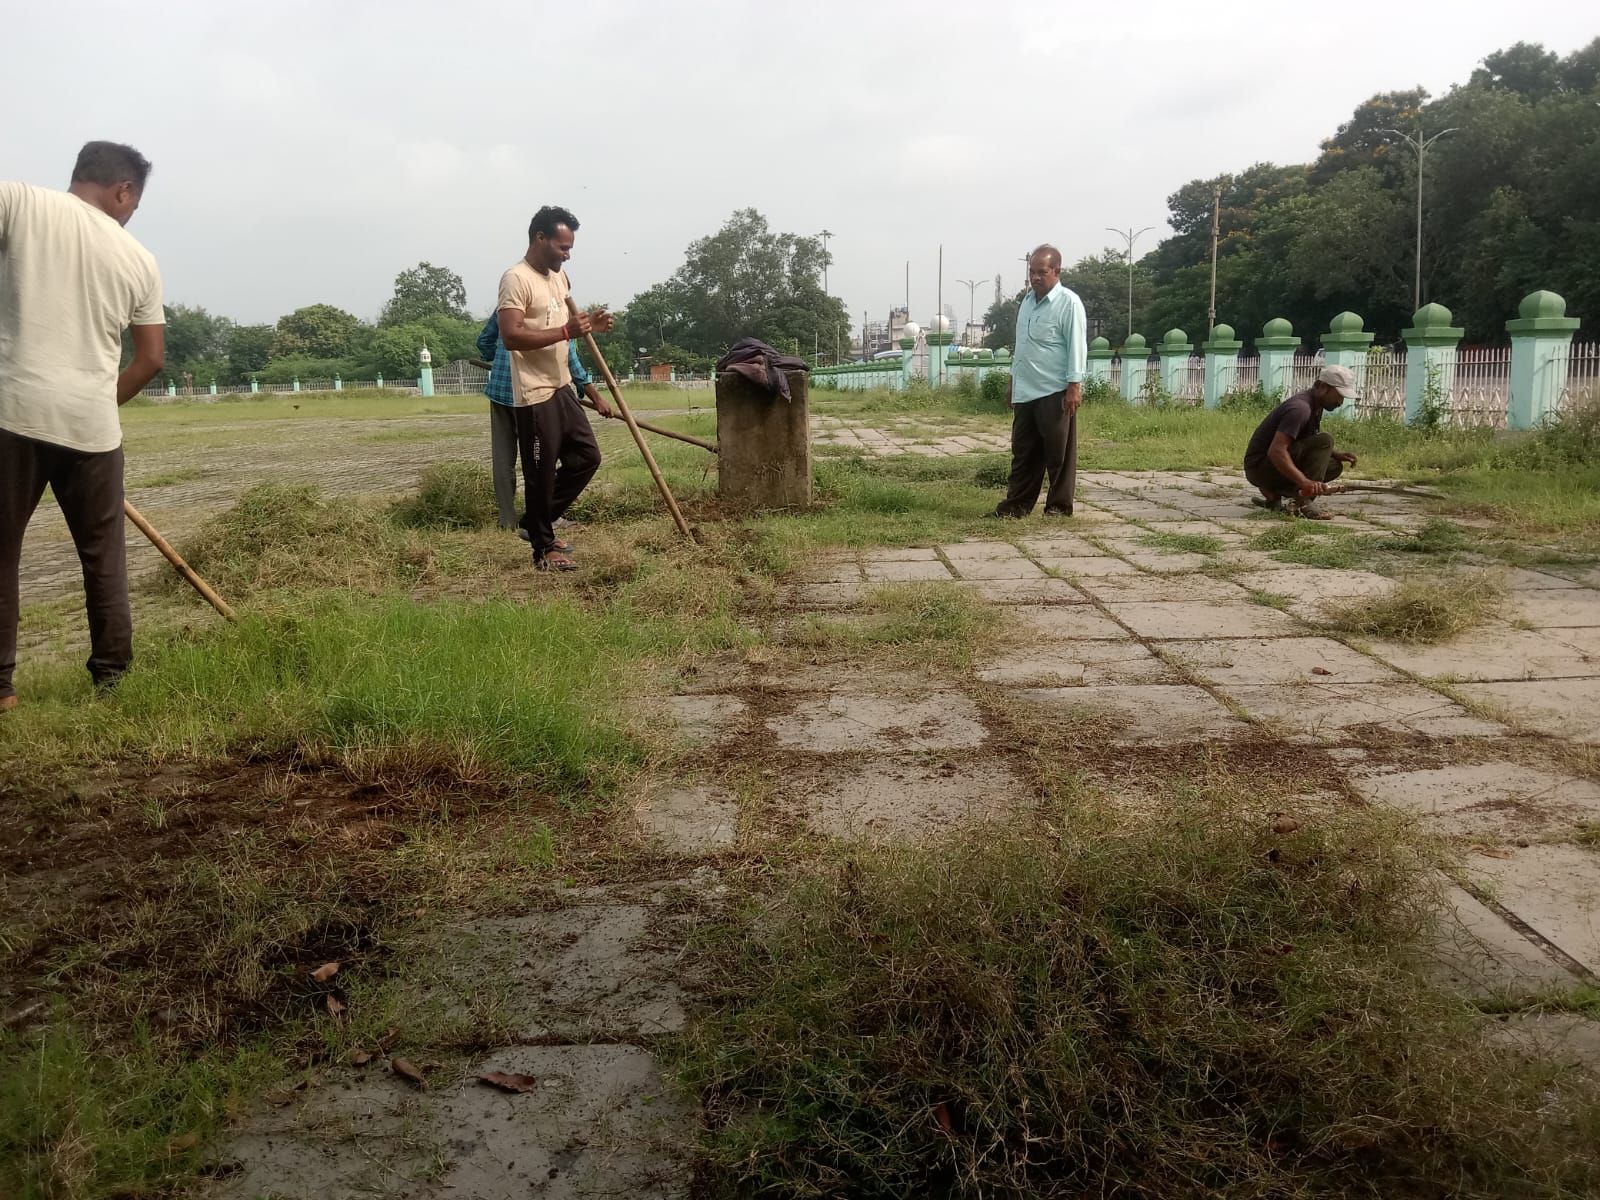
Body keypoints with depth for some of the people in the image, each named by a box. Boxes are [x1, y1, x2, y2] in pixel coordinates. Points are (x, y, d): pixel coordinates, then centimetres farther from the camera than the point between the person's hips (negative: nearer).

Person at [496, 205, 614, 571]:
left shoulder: (559, 276, 12)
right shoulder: (516, 278, -16)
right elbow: (511, 336, -25)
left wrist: (588, 325, 5)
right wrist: (565, 331, -27)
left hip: (562, 388, 9)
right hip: (535, 394, -9)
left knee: (586, 457, 14)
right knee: (541, 473, 0)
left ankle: (536, 521, 25)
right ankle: (544, 549, 13)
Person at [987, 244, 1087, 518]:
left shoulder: (1068, 302, -8)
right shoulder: (1028, 300, 16)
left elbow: (1077, 346, -12)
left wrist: (1074, 385, -18)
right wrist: (1013, 381, 21)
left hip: (1055, 393, -7)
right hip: (1025, 392, 7)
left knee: (1059, 453, 1)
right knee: (1023, 452, 10)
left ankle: (1059, 506, 9)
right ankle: (1017, 504, 16)